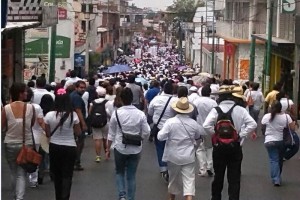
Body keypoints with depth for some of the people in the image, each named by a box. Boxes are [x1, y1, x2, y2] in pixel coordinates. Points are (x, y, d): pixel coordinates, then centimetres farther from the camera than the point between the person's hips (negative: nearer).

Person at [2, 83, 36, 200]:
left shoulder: (6, 108, -12)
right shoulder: (30, 107, -11)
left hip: (10, 144, 1)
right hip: (26, 144, -1)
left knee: (13, 173, 20)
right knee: (21, 174, 4)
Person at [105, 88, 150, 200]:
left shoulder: (116, 113, -11)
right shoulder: (140, 114, -9)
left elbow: (111, 134, -4)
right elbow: (146, 133, -5)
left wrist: (108, 149, 7)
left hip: (120, 148, -1)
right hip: (136, 149, 1)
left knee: (119, 172, 19)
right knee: (131, 176, 14)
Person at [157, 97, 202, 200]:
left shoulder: (170, 122, -16)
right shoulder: (193, 123, -6)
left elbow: (160, 137, -15)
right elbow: (197, 136, 12)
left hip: (174, 156, 0)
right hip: (189, 157, 0)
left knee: (173, 178, 19)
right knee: (189, 180, -1)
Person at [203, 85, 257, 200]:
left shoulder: (216, 110, -10)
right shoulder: (240, 110, -5)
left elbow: (206, 125, -22)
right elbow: (253, 124, -13)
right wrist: (241, 135, -6)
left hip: (219, 146, 0)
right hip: (235, 147, 0)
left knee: (218, 176, 16)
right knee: (234, 178, 6)